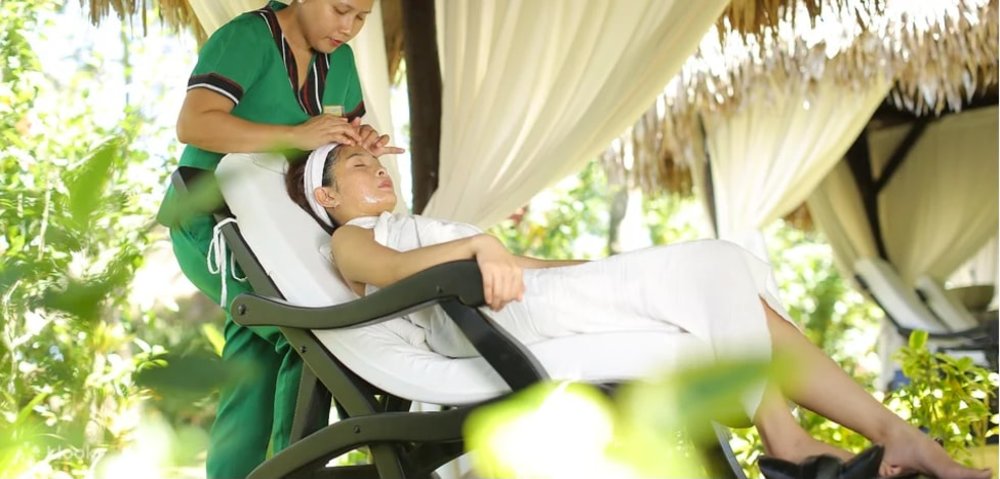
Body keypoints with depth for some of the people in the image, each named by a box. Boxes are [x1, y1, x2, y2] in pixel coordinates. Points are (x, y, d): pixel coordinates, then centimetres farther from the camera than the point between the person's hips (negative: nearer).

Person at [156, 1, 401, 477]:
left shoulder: (339, 58, 5)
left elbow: (350, 131, 7)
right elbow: (192, 123, -30)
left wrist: (363, 142, -18)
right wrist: (298, 135, -36)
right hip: (211, 226, -8)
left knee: (260, 350, 11)